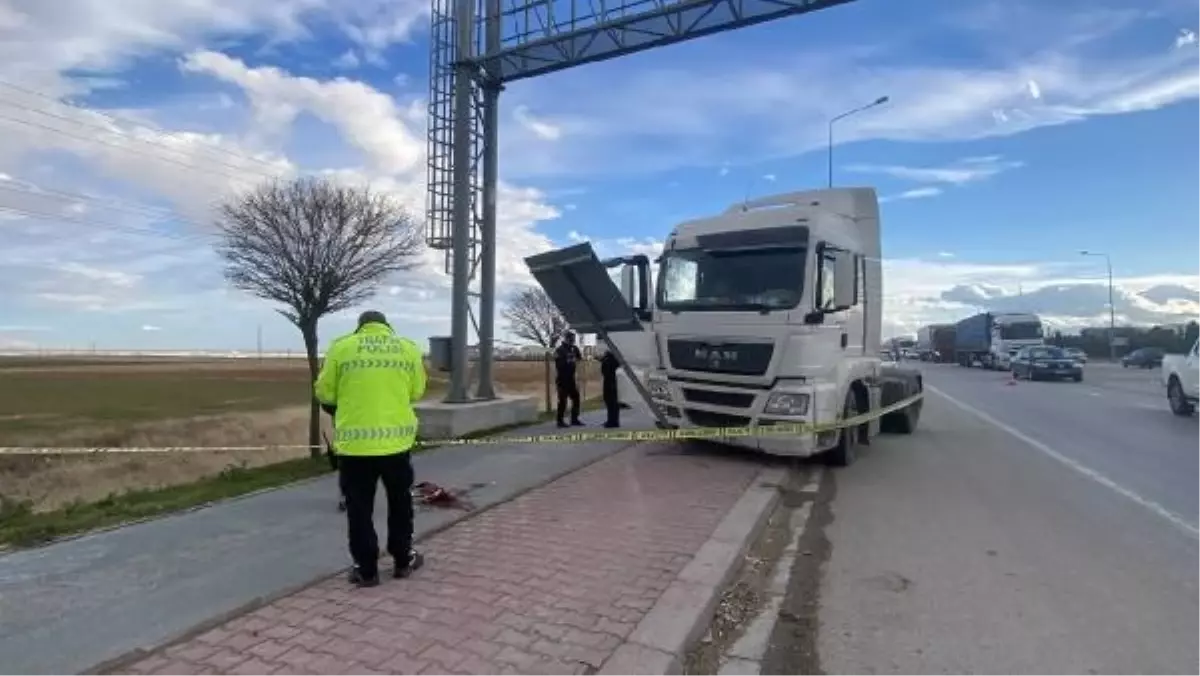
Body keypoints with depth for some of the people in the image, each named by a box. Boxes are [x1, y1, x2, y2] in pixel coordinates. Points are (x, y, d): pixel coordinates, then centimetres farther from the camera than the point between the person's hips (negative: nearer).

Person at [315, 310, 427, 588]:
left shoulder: (341, 347, 0)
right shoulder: (409, 348, 4)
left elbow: (324, 393, 5)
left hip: (355, 441, -1)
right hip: (396, 439, 2)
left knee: (360, 508, 11)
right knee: (400, 502, 18)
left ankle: (366, 570, 19)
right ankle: (403, 560, 29)